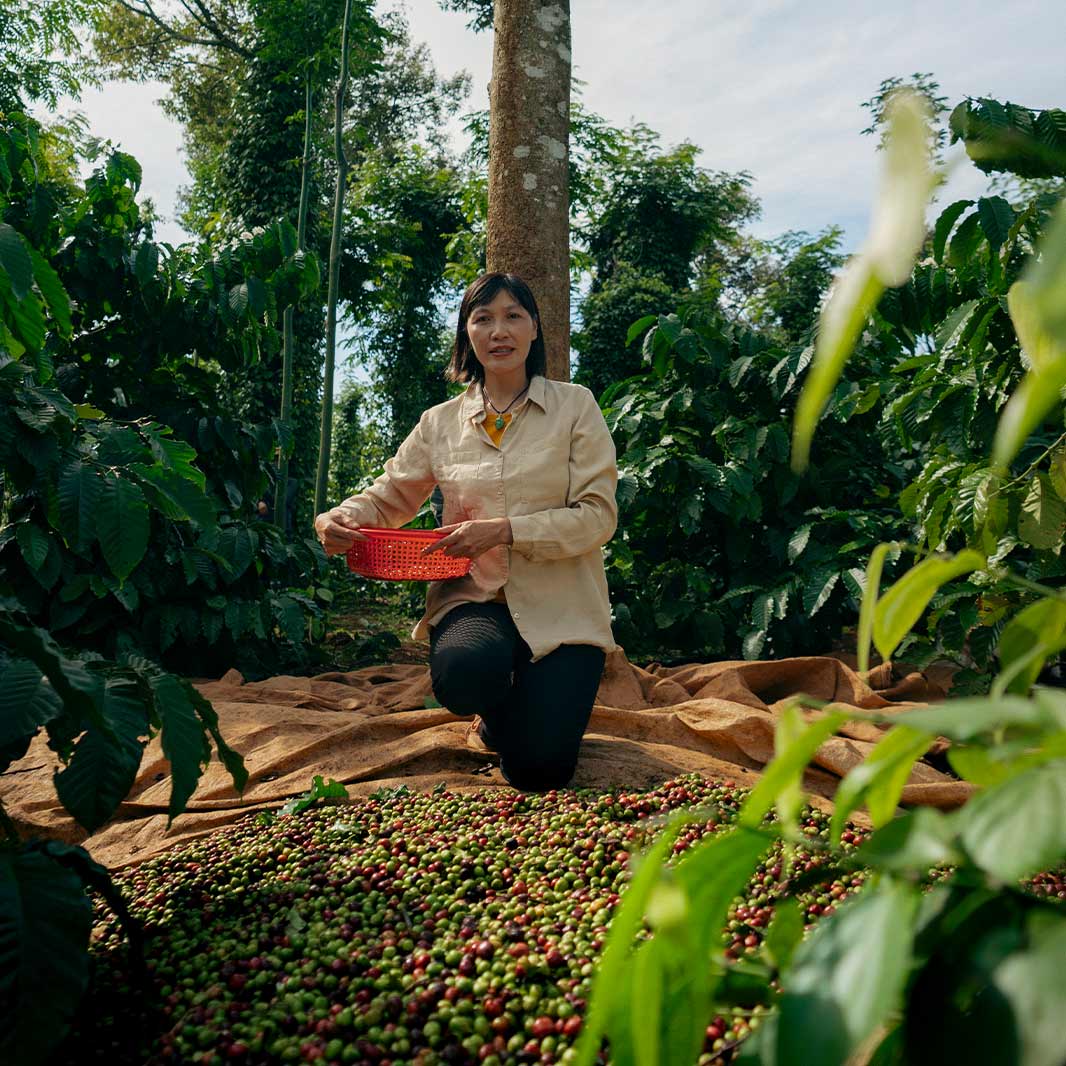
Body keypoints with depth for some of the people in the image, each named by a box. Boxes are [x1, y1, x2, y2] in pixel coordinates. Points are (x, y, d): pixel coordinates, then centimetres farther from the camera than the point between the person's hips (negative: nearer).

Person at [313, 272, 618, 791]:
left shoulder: (575, 405, 1)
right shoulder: (441, 422, 8)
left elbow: (597, 515, -6)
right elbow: (388, 497, 11)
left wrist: (505, 530, -20)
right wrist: (337, 520, -12)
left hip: (559, 605, -1)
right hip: (473, 595, 2)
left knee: (538, 768, -15)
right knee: (463, 669, -34)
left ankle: (535, 708, 24)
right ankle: (499, 714, 7)